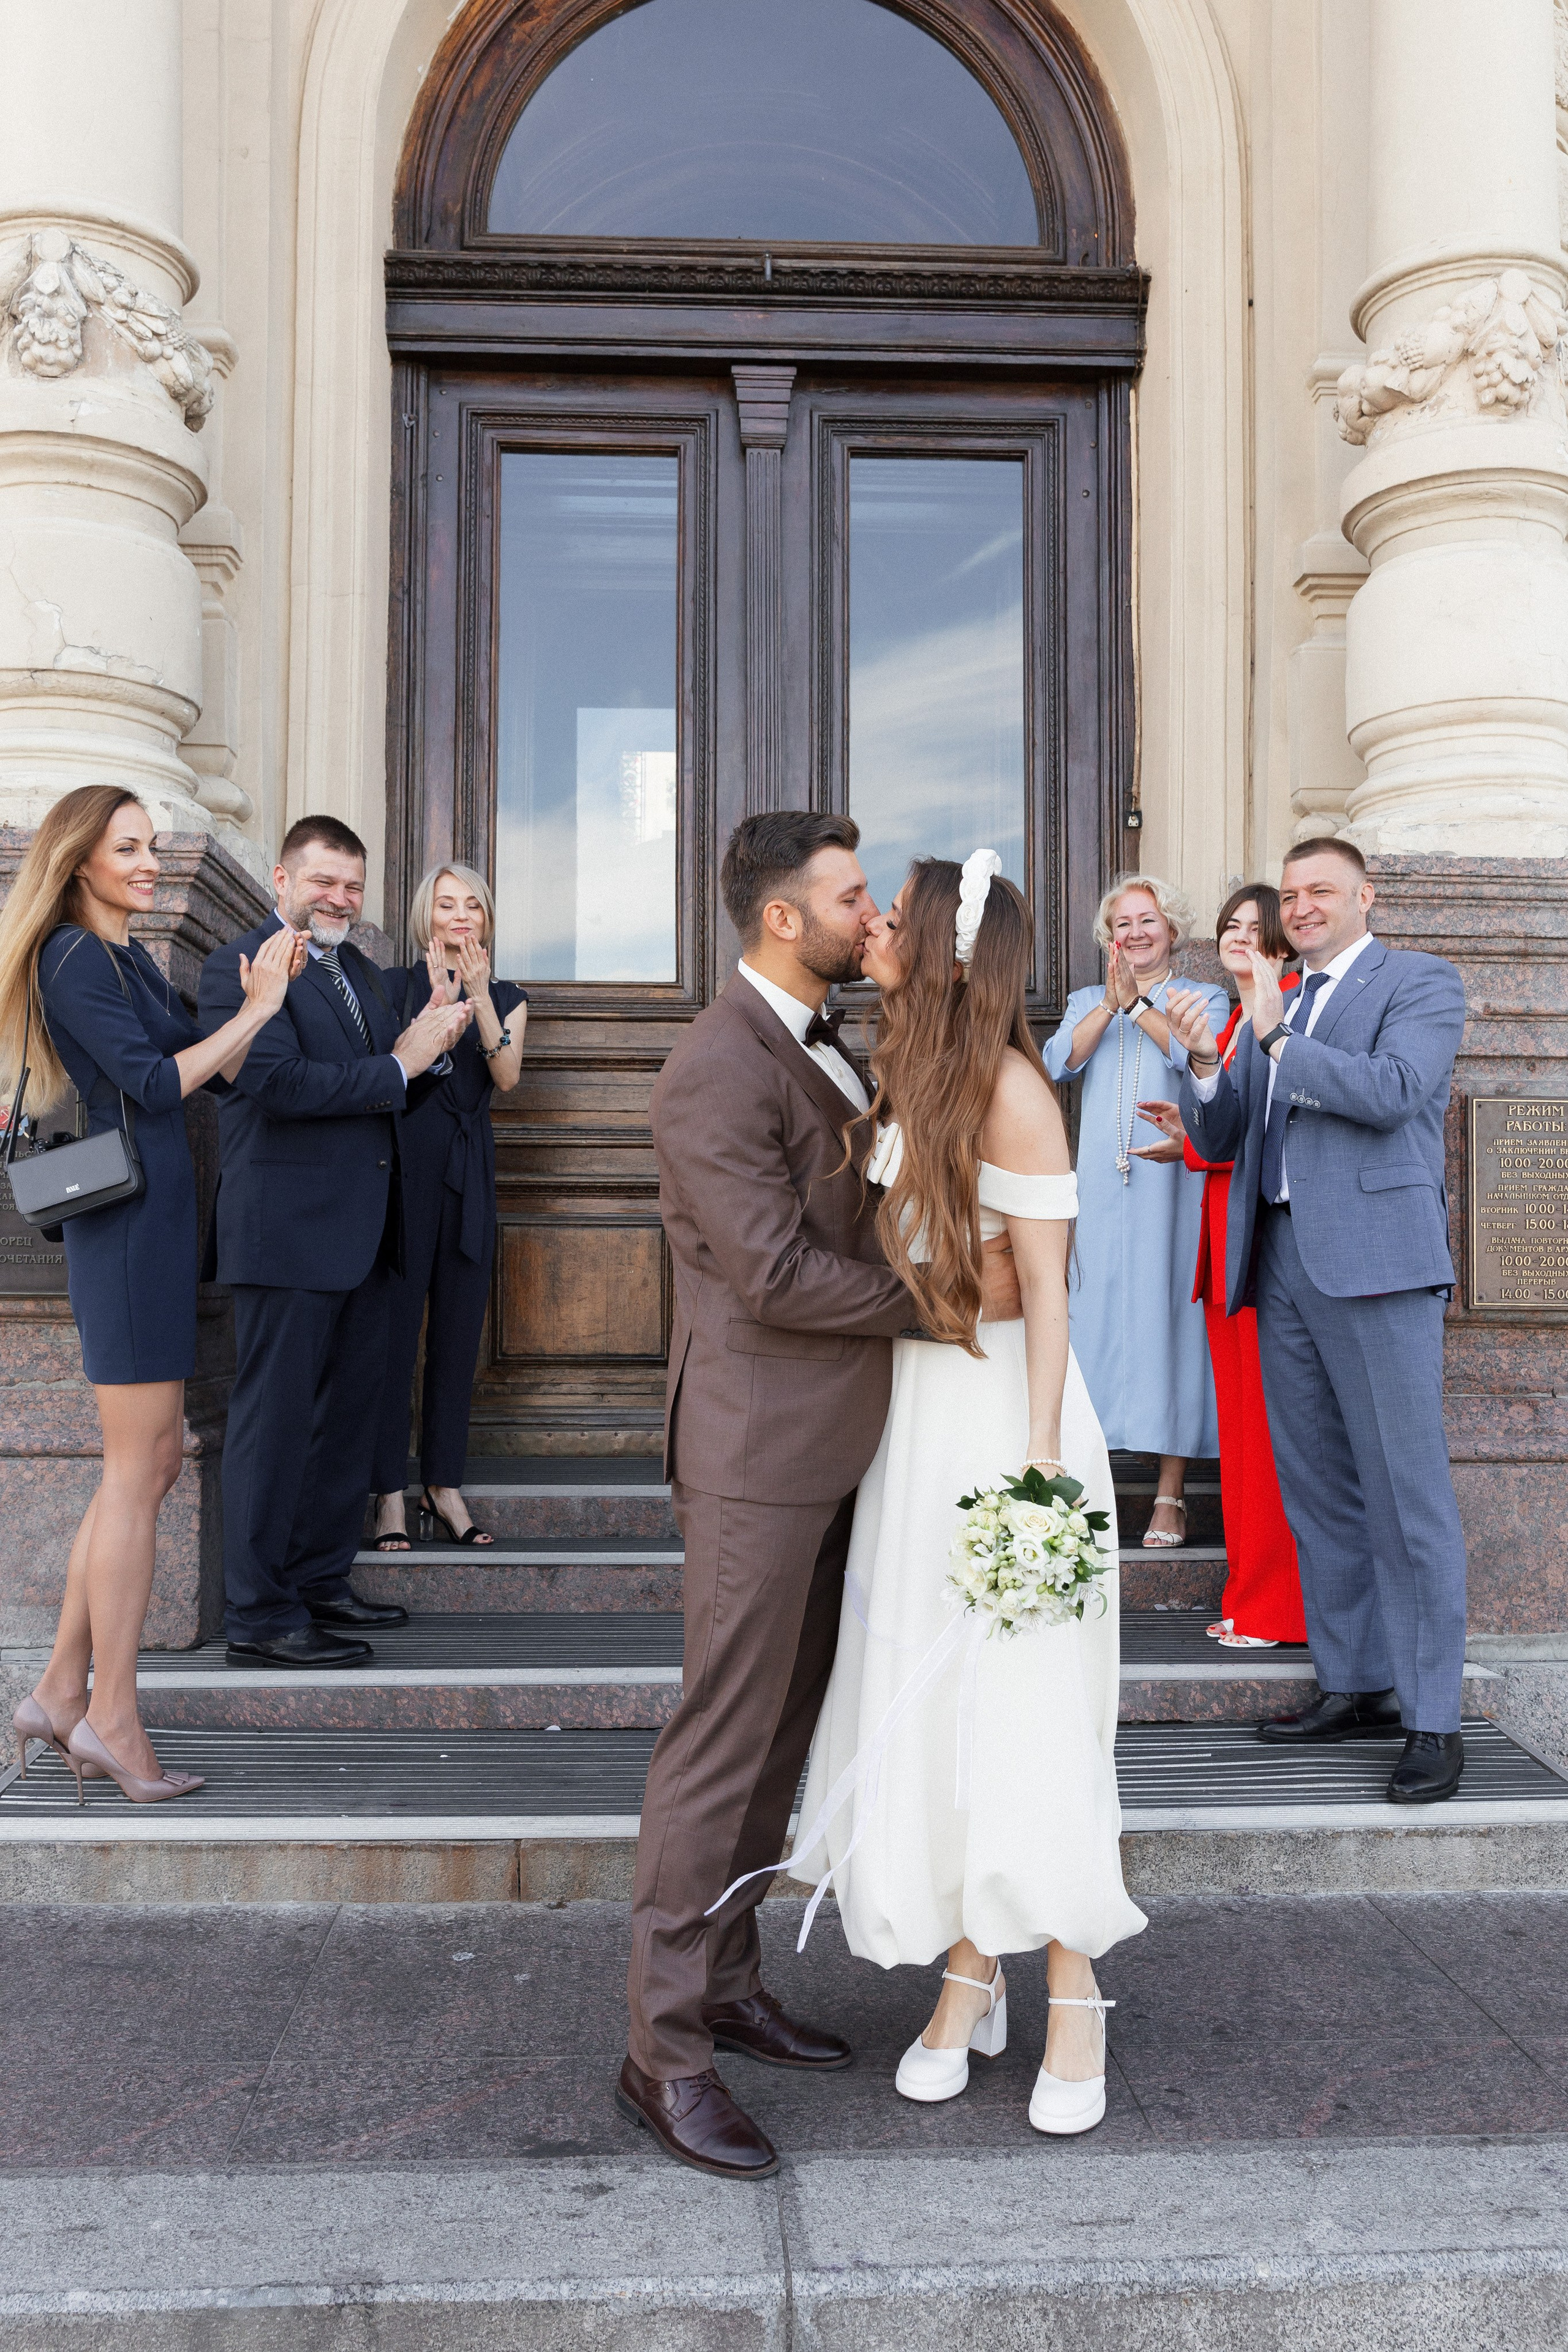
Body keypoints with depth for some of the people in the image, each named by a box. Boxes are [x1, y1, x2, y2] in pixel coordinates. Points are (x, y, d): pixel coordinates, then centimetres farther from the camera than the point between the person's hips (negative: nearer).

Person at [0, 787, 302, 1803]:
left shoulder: (130, 957, 18)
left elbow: (216, 1076, 15)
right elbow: (153, 1084, -18)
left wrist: (257, 1000, 1)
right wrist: (253, 1011, -13)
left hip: (157, 1217, 9)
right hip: (126, 1219, -9)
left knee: (155, 1460, 12)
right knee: (139, 1469, -5)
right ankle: (111, 1717, 5)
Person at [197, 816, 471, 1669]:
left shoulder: (362, 975, 18)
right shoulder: (238, 967, -8)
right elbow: (278, 1084, -22)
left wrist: (428, 1049, -2)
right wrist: (398, 1064, -16)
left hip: (362, 1231, 9)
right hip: (288, 1231, -9)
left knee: (349, 1414, 15)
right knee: (276, 1422, -2)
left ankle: (322, 1580, 28)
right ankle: (261, 1614, 7)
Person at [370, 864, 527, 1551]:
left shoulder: (507, 997, 13)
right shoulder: (397, 985, 4)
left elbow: (507, 1076, -4)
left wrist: (479, 997, -16)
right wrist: (438, 1005, -21)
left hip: (470, 1169, 3)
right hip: (405, 1165, -3)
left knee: (459, 1330, 6)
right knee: (395, 1326, -4)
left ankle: (445, 1484, 16)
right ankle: (390, 1494, 2)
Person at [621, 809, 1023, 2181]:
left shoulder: (819, 1045, 14)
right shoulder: (717, 1073, -18)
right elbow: (777, 1275, -22)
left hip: (831, 1448, 9)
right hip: (759, 1454, -9)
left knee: (783, 1732, 16)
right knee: (723, 1745, -2)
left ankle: (726, 1982, 30)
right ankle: (666, 2052, 10)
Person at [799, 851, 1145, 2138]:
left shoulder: (1010, 1087, -13)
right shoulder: (901, 1079, 10)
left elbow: (1046, 1289, -15)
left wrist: (1039, 1462, -18)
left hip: (1004, 1409, -7)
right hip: (912, 1415, 7)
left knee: (1024, 1711, -1)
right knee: (923, 1710, 10)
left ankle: (1075, 2003, 16)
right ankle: (968, 1981, 25)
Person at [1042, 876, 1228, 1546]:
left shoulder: (1204, 999, 10)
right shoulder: (1087, 1001, 18)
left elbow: (1194, 1054, -11)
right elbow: (1060, 1061, -1)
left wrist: (1137, 1002, -10)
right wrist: (1111, 1001, -9)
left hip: (1171, 1183, -2)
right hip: (1101, 1187, 3)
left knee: (1168, 1317, -4)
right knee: (1096, 1314, 0)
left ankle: (1170, 1495, 0)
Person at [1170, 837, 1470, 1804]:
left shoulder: (1422, 983, 2)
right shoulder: (1274, 1008, 21)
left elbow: (1391, 1091, -15)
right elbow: (1219, 1138, 16)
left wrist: (1276, 1038, -11)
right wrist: (1205, 1060, -2)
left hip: (1376, 1261, -7)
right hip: (1282, 1262, 7)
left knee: (1406, 1491, -5)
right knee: (1316, 1489, 11)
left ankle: (1432, 1718, 2)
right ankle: (1356, 1687, 22)